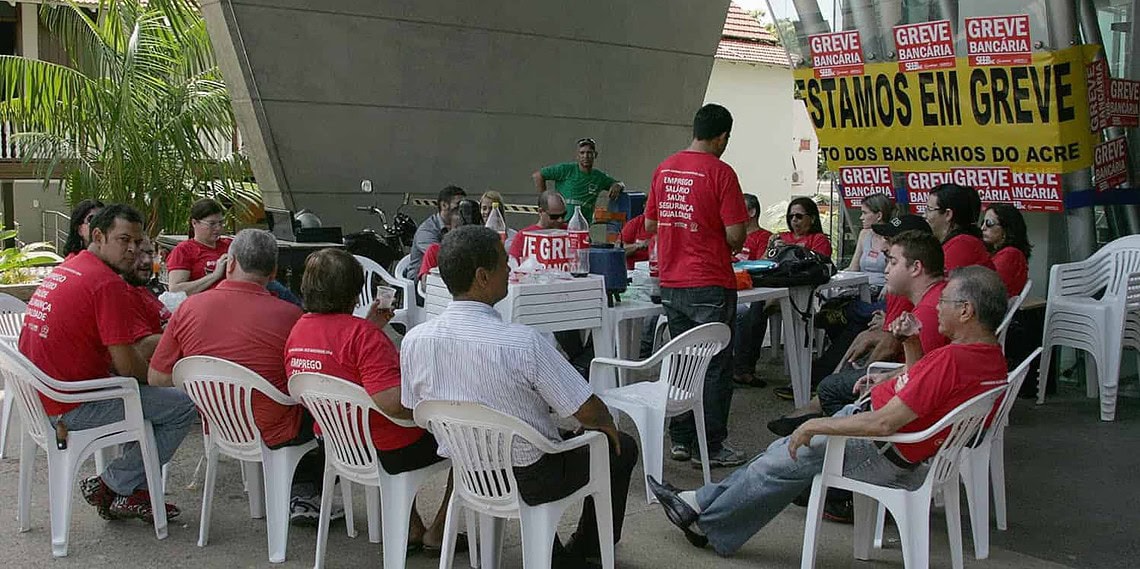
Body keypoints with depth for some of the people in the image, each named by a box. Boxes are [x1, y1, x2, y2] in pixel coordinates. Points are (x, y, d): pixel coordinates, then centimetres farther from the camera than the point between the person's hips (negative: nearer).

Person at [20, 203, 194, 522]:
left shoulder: (65, 269, 12)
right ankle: (111, 485, 6)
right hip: (72, 408, -10)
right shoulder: (108, 283, -19)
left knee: (143, 392, 27)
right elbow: (127, 367, -19)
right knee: (184, 406, -6)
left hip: (40, 397, 10)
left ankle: (131, 494, 22)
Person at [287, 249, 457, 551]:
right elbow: (393, 403, -33)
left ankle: (412, 529, 34)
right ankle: (437, 533, 20)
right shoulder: (361, 334, -26)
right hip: (389, 452, -8)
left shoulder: (297, 331, 0)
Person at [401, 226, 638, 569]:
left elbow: (414, 409, 4)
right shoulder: (523, 343, -30)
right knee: (621, 448, 18)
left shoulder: (414, 340, -14)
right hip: (528, 481, -5)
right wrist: (606, 424, 4)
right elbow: (589, 413, -21)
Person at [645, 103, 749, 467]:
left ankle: (680, 440, 21)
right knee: (715, 366, 3)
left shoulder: (664, 169, 6)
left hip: (671, 284, 6)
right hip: (710, 285, -6)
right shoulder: (720, 172, -12)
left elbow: (650, 224, 13)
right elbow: (735, 234, -15)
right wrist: (732, 246, 7)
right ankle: (710, 447, 8)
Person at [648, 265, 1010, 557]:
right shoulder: (991, 355, 3)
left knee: (788, 460, 5)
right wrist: (911, 343, 1)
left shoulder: (952, 359, -30)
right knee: (783, 451, 13)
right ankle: (702, 503, 22)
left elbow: (884, 423, -31)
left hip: (886, 457, -9)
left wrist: (815, 426, -20)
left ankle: (705, 521, 23)